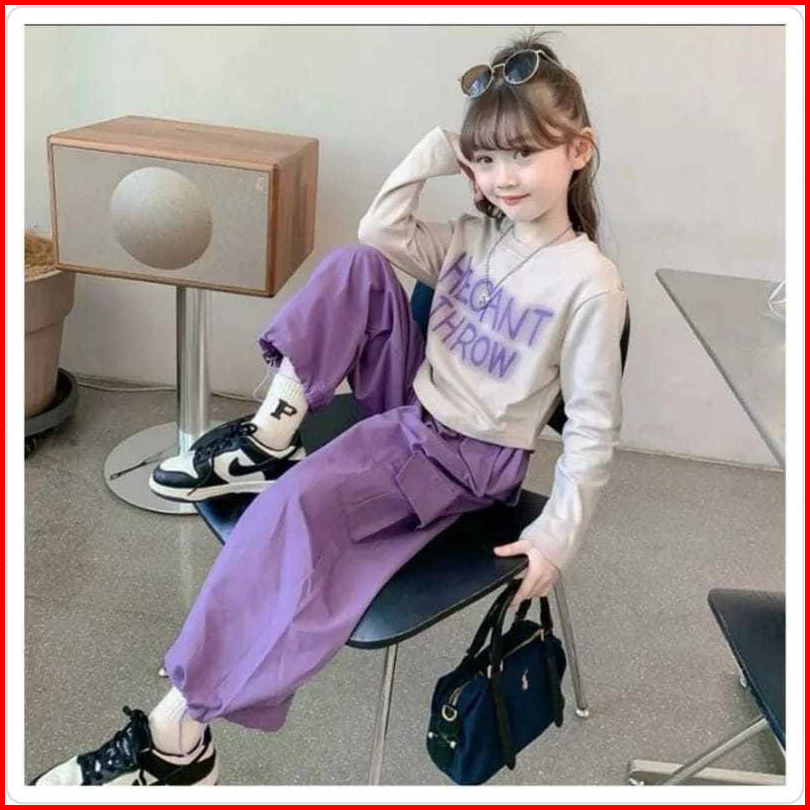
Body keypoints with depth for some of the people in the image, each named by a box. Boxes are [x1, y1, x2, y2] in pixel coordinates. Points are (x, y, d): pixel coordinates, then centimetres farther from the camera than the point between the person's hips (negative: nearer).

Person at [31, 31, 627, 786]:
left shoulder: (590, 283, -15)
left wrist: (557, 533, -19)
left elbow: (593, 427, -13)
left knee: (299, 503, -30)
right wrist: (435, 150, -4)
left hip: (470, 457, -7)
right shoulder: (475, 235, 5)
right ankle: (269, 438, -12)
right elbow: (380, 233, 0)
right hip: (408, 407, 7)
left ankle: (176, 739, -22)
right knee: (356, 264, -12)